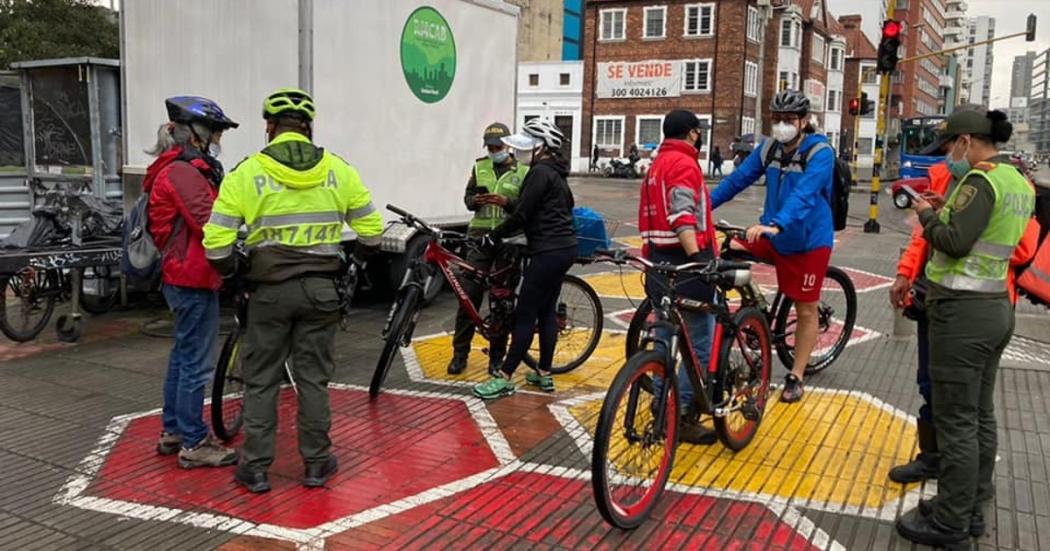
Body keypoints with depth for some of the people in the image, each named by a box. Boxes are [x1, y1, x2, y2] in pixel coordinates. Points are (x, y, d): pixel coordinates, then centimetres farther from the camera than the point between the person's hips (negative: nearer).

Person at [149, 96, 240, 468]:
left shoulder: (176, 169, 16)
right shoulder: (183, 172, -17)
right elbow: (210, 224, -24)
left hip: (181, 276, 11)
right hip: (194, 279, -11)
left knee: (183, 355, 19)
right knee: (196, 363, -4)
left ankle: (172, 431, 30)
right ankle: (194, 444, 5)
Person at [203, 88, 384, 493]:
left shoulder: (247, 172, -6)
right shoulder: (337, 170, -1)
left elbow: (216, 243, -8)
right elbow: (371, 231, 4)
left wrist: (233, 271, 12)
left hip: (270, 289, -1)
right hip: (321, 288, 2)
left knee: (261, 380, 11)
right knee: (314, 377, 12)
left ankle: (255, 468, 17)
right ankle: (317, 463, 20)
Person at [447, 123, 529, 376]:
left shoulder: (523, 172, 4)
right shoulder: (479, 167, 12)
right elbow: (467, 197, 12)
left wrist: (507, 201, -19)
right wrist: (475, 200, -11)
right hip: (479, 236, 2)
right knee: (469, 294, -1)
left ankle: (497, 356, 15)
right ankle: (460, 353, 9)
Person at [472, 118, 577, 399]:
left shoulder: (540, 172, -14)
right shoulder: (556, 172, 15)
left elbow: (522, 215, -17)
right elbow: (567, 205, 28)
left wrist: (494, 236, -6)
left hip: (548, 251, -10)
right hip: (564, 247, 10)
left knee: (525, 315, -6)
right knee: (546, 310, 14)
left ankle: (504, 379, -2)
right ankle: (544, 374, 20)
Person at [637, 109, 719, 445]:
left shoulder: (657, 165, 20)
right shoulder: (684, 164, -9)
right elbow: (682, 217, -22)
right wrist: (697, 257, -31)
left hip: (658, 259, 10)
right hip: (685, 260, -10)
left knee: (666, 337, 15)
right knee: (702, 341, -5)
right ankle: (684, 416, -3)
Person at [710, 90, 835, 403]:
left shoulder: (820, 153, -18)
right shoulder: (769, 148, 0)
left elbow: (803, 195, -34)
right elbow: (738, 179, 0)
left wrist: (777, 225, -49)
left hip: (808, 241, -5)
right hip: (772, 235, 5)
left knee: (806, 309, 5)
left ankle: (796, 377, 19)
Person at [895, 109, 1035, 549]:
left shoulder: (982, 179, -16)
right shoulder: (1019, 182, 13)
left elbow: (954, 242, -22)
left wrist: (928, 215, -5)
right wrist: (949, 210, 10)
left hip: (963, 311, -10)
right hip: (996, 306, 10)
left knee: (956, 421, -2)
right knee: (981, 415, 18)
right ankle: (972, 504, 31)